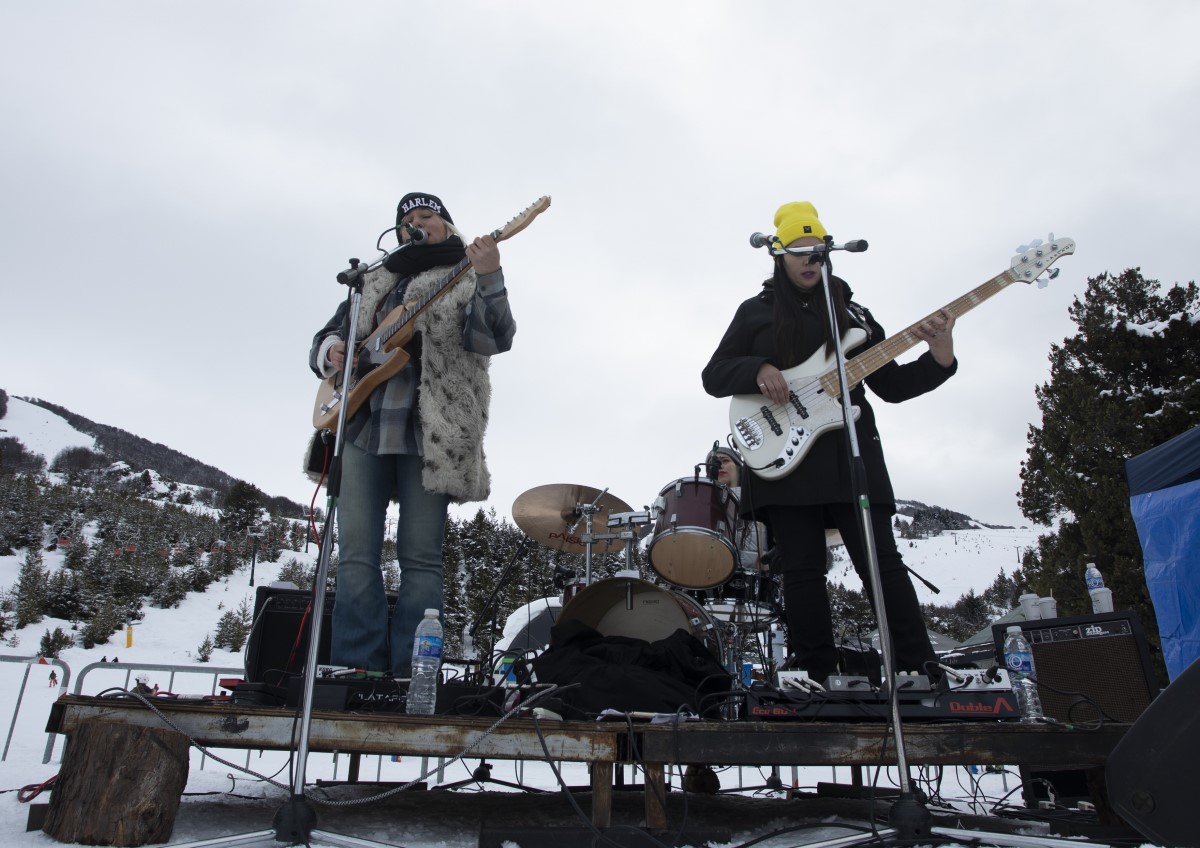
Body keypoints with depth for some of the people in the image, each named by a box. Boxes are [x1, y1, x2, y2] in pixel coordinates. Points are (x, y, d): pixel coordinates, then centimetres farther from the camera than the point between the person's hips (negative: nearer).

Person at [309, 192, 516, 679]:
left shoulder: (467, 280, 10)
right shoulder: (373, 281, 24)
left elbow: (496, 338, -9)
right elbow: (328, 334, 28)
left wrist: (489, 279, -25)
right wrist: (330, 352, 4)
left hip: (429, 433, -4)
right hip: (363, 424, 5)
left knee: (420, 557, -4)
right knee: (356, 552, -1)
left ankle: (409, 671, 2)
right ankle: (359, 663, 5)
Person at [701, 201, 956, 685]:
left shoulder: (849, 310, 17)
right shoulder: (755, 311, 12)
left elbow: (890, 385, 14)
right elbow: (714, 375, 6)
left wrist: (939, 357, -3)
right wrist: (758, 371, -13)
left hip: (848, 450, 2)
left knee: (881, 560, -5)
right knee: (802, 570, -2)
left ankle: (921, 671, 3)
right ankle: (821, 677, 8)